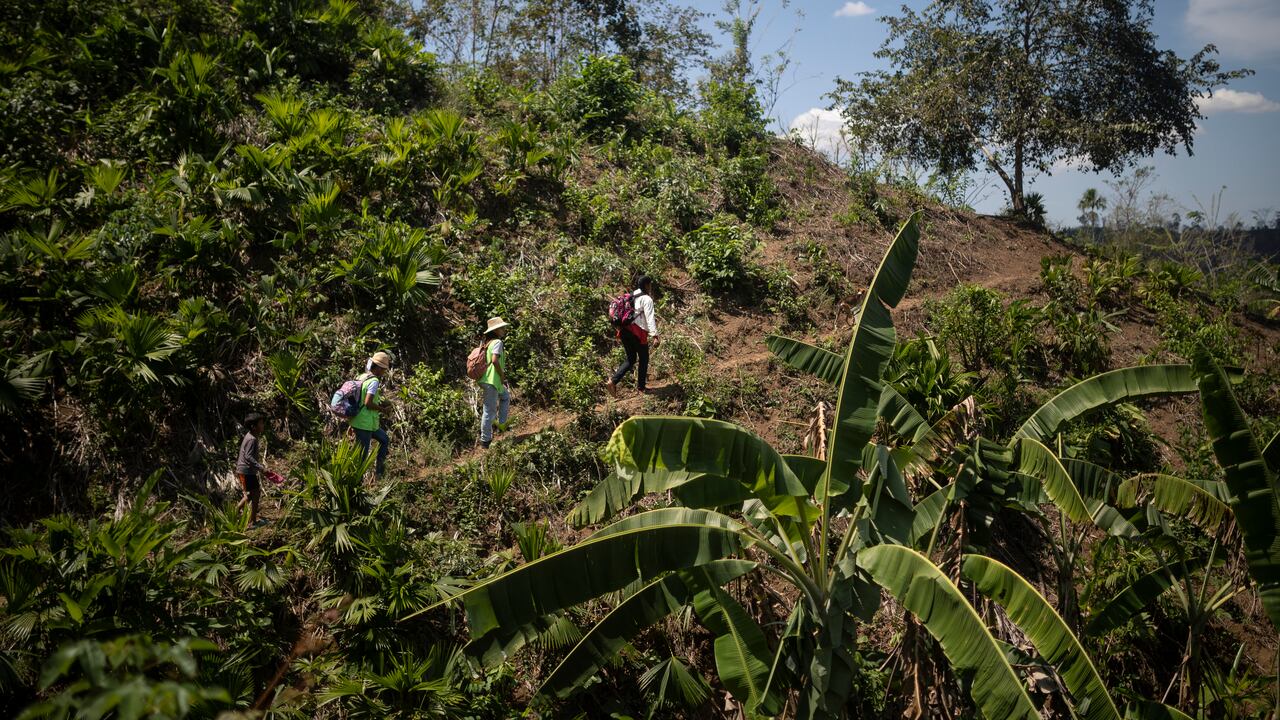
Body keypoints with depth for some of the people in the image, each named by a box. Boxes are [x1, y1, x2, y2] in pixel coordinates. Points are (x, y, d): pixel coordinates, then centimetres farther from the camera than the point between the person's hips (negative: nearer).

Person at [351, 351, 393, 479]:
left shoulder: (362, 377, 10)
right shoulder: (374, 381, -18)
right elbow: (368, 403, -25)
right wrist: (382, 409, -11)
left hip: (357, 420, 10)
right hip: (365, 424, -10)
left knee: (385, 440, 24)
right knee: (362, 455, -2)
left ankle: (379, 471, 27)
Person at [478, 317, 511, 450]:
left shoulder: (488, 343, 15)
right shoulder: (497, 342, -12)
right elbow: (495, 360, -25)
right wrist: (502, 375, -11)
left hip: (487, 379, 10)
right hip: (492, 380, -10)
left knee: (506, 396, 29)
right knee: (490, 411, -2)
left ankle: (501, 423, 30)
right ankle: (485, 440, 4)